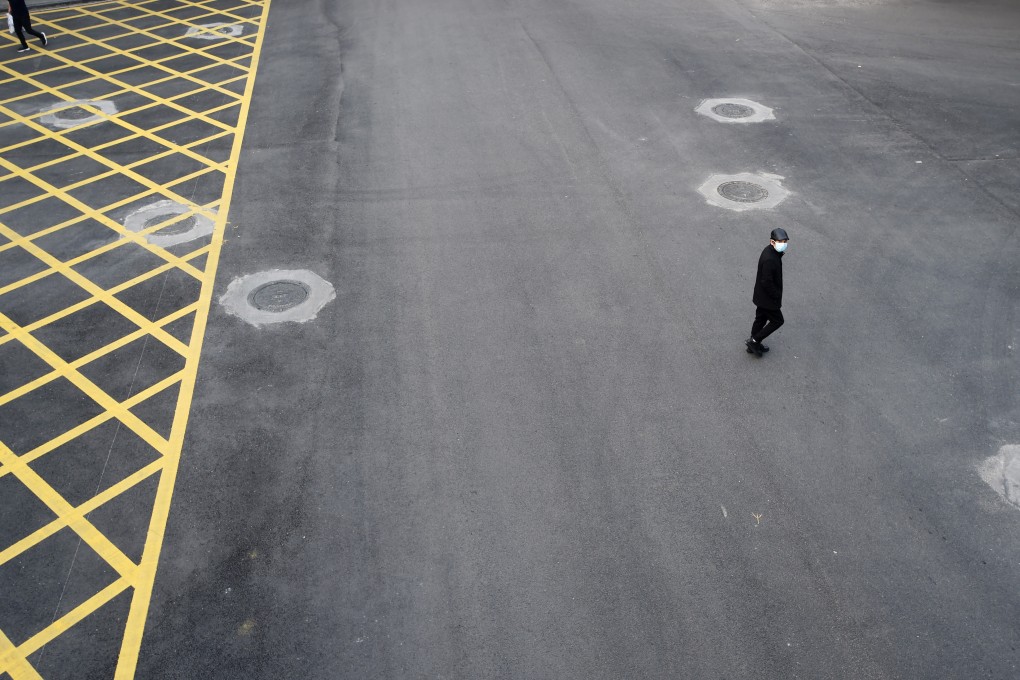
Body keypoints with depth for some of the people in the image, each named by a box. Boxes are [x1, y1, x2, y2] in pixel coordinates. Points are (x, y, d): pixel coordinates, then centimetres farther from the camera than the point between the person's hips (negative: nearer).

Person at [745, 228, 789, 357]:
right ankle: (754, 341, 12)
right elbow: (767, 282, -28)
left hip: (761, 296, 10)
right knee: (777, 320, 5)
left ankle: (753, 345, 36)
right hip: (767, 298, -10)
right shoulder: (769, 259, -31)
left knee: (761, 319, 21)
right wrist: (777, 296, -17)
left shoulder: (771, 251, 1)